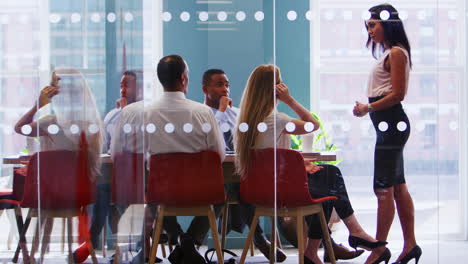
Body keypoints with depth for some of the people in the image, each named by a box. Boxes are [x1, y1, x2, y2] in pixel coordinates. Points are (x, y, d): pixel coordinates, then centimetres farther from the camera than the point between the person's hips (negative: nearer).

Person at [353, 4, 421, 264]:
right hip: (388, 124, 10)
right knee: (398, 186, 11)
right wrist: (367, 108, 8)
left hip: (392, 123, -10)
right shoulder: (388, 53, 19)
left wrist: (369, 108, -12)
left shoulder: (396, 53, -10)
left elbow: (398, 94, -16)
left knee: (384, 188, -7)